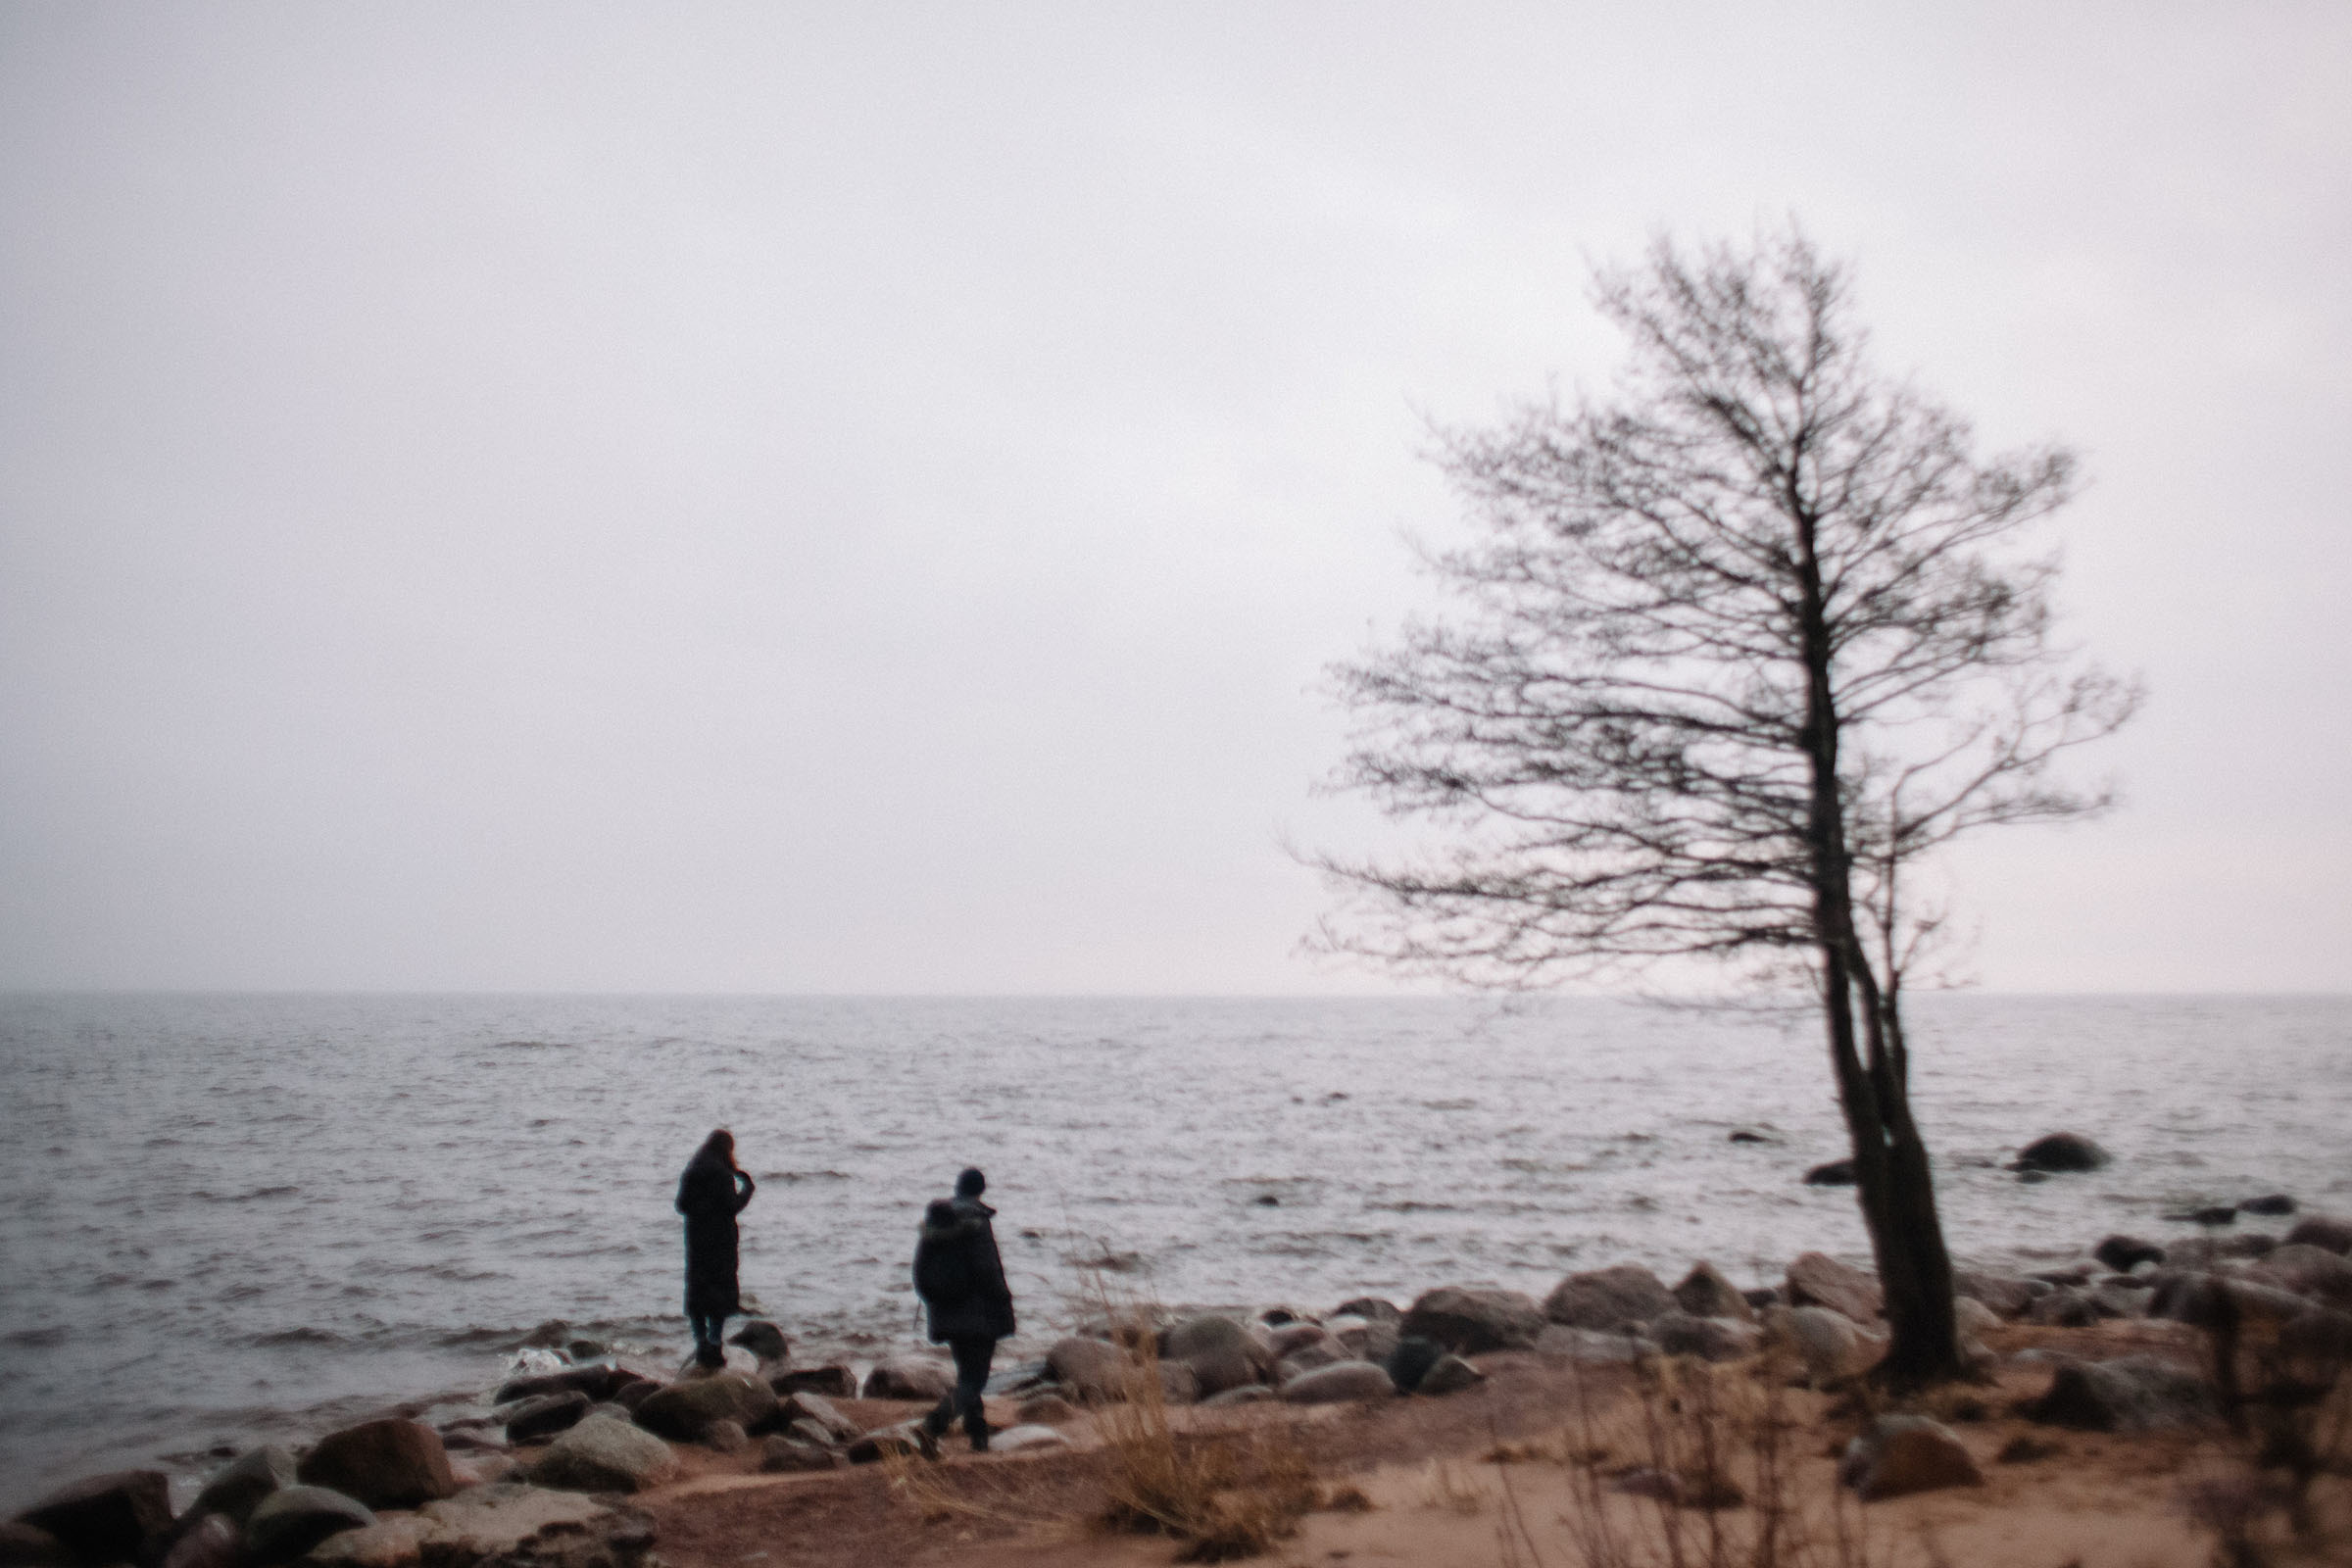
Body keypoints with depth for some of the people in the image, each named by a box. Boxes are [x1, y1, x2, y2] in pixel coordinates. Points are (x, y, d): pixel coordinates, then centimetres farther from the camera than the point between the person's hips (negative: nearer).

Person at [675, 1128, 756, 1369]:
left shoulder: (691, 1172, 7)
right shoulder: (721, 1174, -12)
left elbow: (682, 1206, 9)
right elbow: (733, 1206, -14)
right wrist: (748, 1187, 0)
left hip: (696, 1239, 6)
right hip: (720, 1239, -6)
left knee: (697, 1289, 11)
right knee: (720, 1289, 1)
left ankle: (701, 1345, 9)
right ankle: (714, 1346, -2)